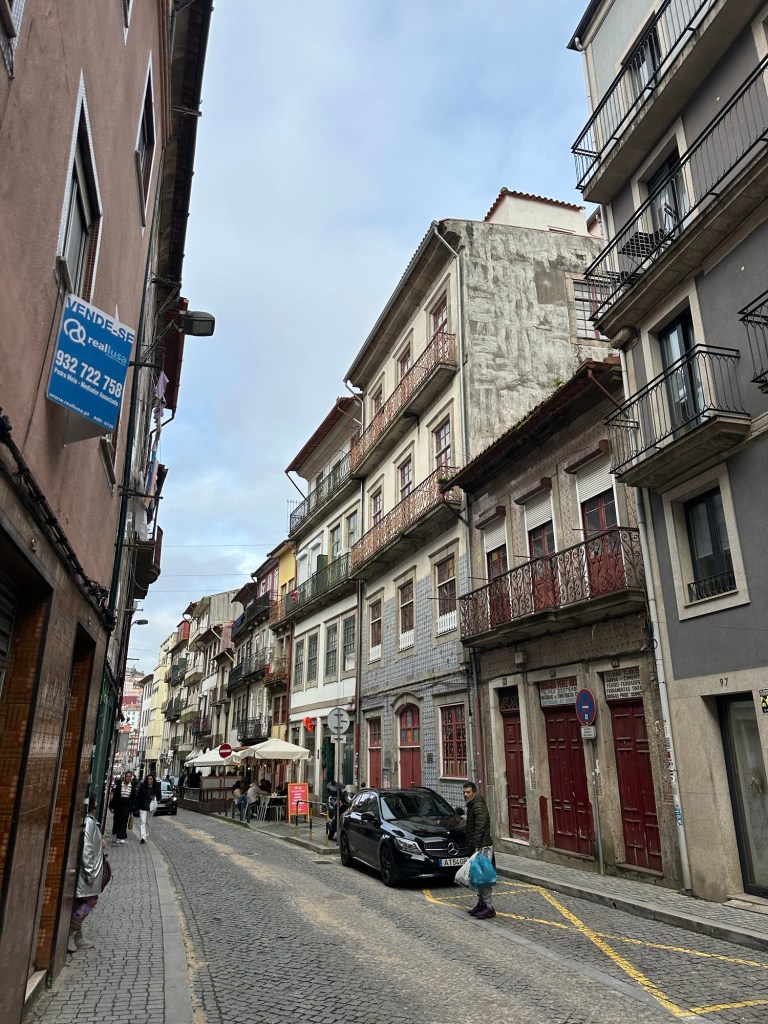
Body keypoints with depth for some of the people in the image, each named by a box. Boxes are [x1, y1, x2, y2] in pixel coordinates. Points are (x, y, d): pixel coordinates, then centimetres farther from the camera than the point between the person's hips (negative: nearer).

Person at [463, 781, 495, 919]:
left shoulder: (478, 806, -14)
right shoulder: (472, 806, 18)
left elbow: (480, 828, -21)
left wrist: (477, 847, -24)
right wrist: (474, 847, 21)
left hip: (483, 846, -10)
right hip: (478, 847, 10)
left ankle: (489, 908, -7)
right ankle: (481, 903, 22)